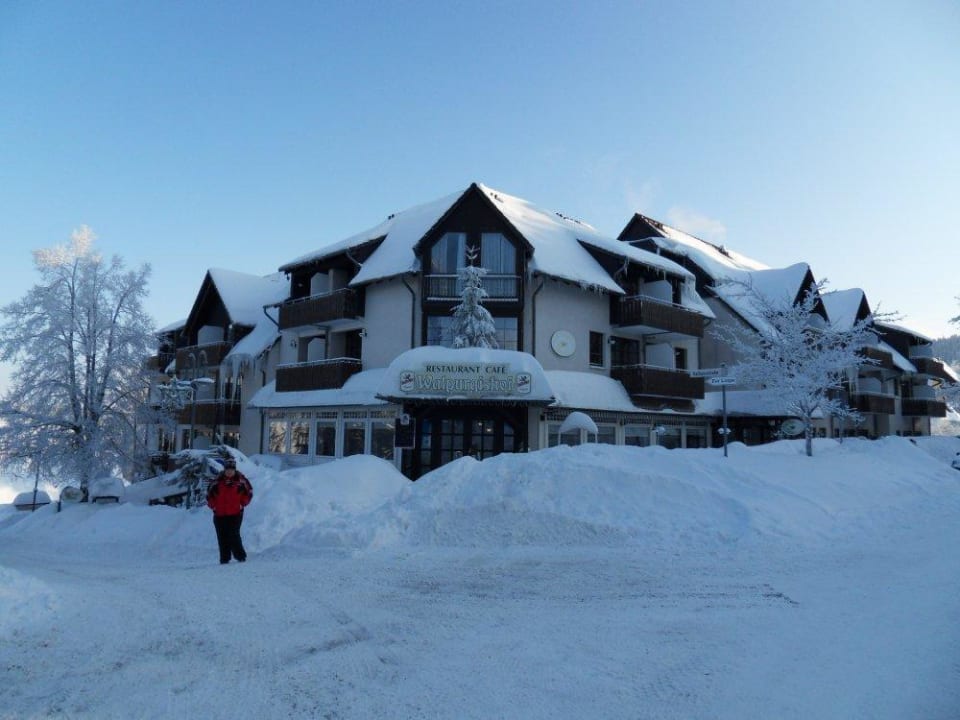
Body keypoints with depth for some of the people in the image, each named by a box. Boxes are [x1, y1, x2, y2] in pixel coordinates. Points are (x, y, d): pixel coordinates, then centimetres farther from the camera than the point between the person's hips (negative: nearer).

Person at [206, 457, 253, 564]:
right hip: (219, 514, 3)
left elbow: (249, 491, 8)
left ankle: (240, 556, 2)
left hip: (235, 513, -3)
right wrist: (213, 505, 5)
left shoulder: (240, 480, 0)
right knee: (222, 537, 5)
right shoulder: (218, 481, 3)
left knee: (233, 535, -11)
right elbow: (209, 494, 14)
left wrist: (242, 503, 1)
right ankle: (224, 559, 15)